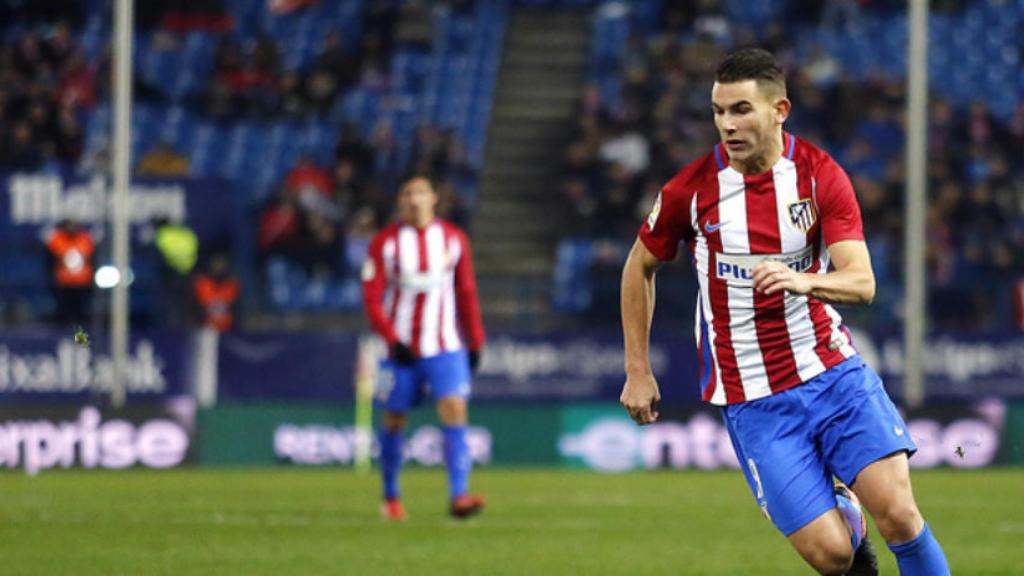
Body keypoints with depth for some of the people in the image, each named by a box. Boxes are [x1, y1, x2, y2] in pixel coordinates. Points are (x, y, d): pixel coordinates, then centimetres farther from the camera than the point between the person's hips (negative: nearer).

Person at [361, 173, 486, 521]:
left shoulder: (453, 239, 5)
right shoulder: (385, 243, -2)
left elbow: (467, 293, 11)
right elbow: (371, 297, -4)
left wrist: (475, 342, 8)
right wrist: (392, 340, -14)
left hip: (445, 347, 1)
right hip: (402, 349, -1)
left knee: (455, 411, -15)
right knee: (395, 420, 6)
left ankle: (459, 496, -22)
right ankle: (390, 498, 24)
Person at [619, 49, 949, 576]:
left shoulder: (820, 175, -5)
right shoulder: (691, 189, -5)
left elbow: (861, 281, -14)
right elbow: (640, 267, 12)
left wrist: (803, 280, -35)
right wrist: (637, 370, 10)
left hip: (833, 373, 1)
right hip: (753, 401, -1)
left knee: (897, 513, -18)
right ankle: (843, 517, 25)